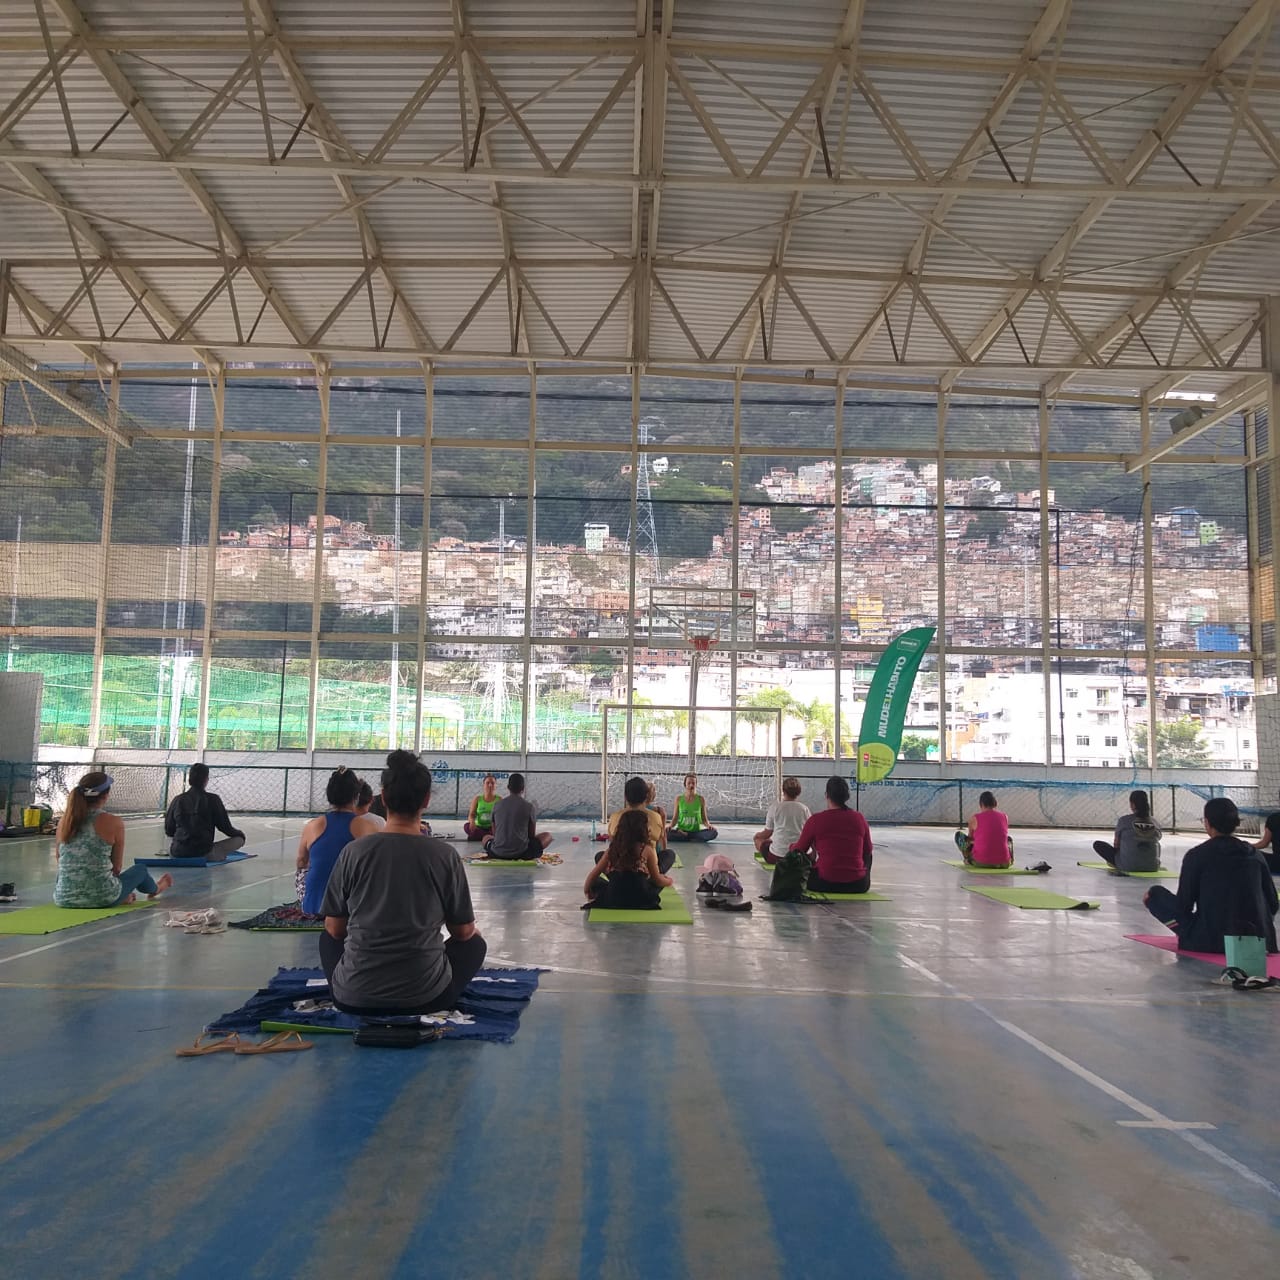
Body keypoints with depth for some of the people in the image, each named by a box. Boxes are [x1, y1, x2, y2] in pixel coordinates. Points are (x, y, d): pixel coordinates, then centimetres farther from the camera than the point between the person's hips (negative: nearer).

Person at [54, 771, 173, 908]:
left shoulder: (64, 820, -1)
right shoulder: (113, 823, -12)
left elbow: (59, 859, 11)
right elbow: (117, 867, -3)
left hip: (63, 898, 4)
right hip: (101, 899, -4)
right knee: (140, 870, 28)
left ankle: (122, 895, 49)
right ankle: (155, 889, 60)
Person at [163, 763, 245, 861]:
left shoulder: (178, 800, 3)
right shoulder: (213, 799, -6)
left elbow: (169, 831, 11)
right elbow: (225, 826, 0)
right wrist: (239, 833, 21)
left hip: (177, 854, 4)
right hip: (203, 853, -3)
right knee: (239, 838, 10)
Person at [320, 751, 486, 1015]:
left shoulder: (354, 852, -5)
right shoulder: (445, 855, -8)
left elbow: (334, 930, 4)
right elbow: (464, 932, 2)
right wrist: (471, 931, 26)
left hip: (354, 998, 1)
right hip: (425, 998, -1)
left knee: (327, 938, 31)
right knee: (474, 943, 26)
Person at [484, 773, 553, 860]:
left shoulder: (497, 805, 4)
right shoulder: (528, 806, -4)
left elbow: (494, 833, 12)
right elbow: (532, 834, 8)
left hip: (498, 853, 2)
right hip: (522, 852, -2)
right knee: (547, 836, 20)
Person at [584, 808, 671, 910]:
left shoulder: (612, 849, 4)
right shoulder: (646, 849, -4)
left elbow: (593, 875, 10)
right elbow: (658, 880, 5)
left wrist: (587, 891, 29)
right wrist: (668, 881, 27)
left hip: (613, 902, 1)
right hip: (641, 902, -1)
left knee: (596, 881, 29)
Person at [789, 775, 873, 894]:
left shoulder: (816, 820, -7)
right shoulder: (859, 818, -1)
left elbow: (799, 850, 6)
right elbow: (867, 851, 13)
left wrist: (792, 846, 30)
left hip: (825, 884, -1)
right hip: (858, 886, 1)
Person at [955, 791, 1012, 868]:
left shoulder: (975, 818, -2)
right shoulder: (1005, 817, 5)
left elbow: (970, 838, 18)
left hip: (980, 862, -4)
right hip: (1003, 863, 4)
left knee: (959, 835, 19)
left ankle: (968, 859, 32)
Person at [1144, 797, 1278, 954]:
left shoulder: (1196, 855, -9)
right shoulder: (1255, 855, 2)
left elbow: (1184, 906, -7)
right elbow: (1273, 904, 6)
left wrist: (1153, 895, 13)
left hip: (1212, 942, -5)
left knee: (1156, 892, 11)